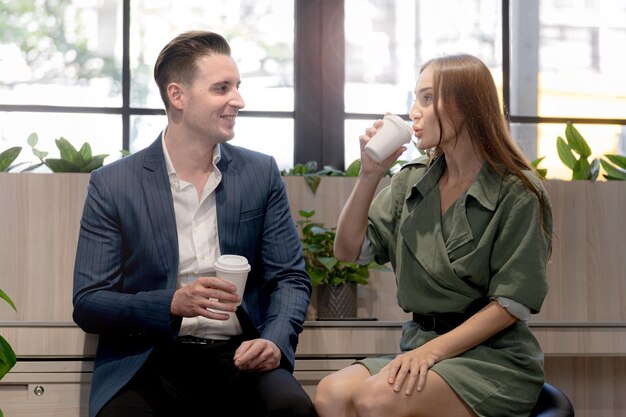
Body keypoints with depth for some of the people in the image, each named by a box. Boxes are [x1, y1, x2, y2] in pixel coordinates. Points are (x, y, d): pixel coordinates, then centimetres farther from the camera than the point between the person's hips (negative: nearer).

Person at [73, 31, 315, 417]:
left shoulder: (261, 174, 8)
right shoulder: (112, 185, 1)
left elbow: (290, 279, 9)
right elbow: (88, 305, -2)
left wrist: (275, 341, -13)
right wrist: (173, 304, -20)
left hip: (238, 357, 2)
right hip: (146, 361, -2)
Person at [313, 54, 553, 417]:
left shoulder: (517, 193, -7)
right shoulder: (411, 183, 10)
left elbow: (511, 304, -10)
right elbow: (349, 250, 7)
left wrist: (433, 350, -18)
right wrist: (370, 175, -4)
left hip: (495, 358, -5)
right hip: (419, 344, 5)